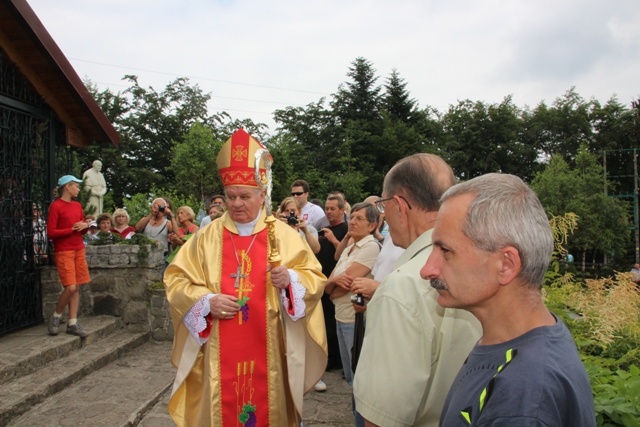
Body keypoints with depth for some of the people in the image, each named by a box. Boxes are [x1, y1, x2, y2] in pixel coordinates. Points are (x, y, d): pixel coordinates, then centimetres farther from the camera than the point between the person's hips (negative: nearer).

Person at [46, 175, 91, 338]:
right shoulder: (56, 206, -8)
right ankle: (56, 317, 10)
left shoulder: (77, 205, 13)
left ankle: (72, 324, 10)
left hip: (79, 250, 7)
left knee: (77, 288, 5)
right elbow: (51, 232, -13)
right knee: (70, 288, -13)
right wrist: (72, 229, -16)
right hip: (64, 252, -7)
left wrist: (85, 225, -2)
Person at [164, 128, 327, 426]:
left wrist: (290, 279, -23)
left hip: (268, 351, 0)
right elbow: (175, 280, 3)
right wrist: (205, 301, -13)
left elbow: (314, 278, -2)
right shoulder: (207, 237, 2)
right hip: (219, 352, 1)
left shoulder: (284, 235, 0)